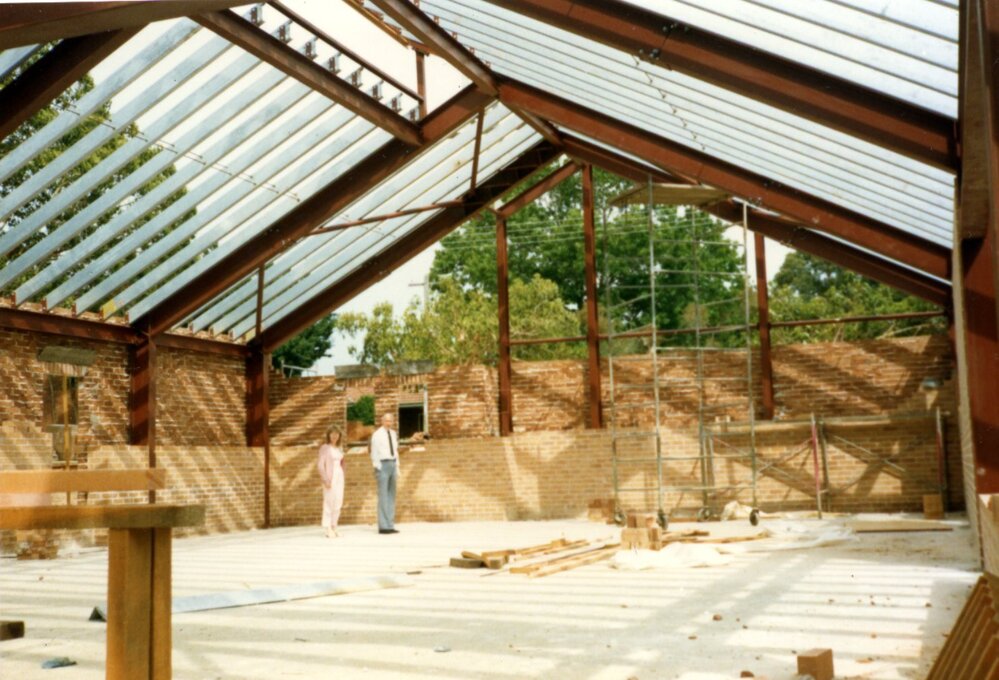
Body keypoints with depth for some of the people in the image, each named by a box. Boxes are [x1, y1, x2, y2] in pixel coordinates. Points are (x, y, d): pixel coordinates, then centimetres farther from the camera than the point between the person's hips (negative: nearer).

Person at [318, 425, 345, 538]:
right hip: (330, 477, -6)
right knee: (329, 502, -7)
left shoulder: (339, 449, 14)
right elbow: (321, 465, -8)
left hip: (339, 477, 6)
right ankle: (328, 529, -5)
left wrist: (341, 476, 9)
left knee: (338, 503, 6)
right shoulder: (324, 448, -4)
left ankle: (334, 528, 12)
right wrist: (325, 480, -16)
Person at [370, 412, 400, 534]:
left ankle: (390, 525, 11)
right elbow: (374, 452, -7)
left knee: (391, 496, 7)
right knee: (383, 496, -9)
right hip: (383, 465, -7)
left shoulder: (394, 434, 13)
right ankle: (383, 526, -7)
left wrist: (397, 467, 15)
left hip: (393, 464, 7)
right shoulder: (377, 435, -6)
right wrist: (377, 468, -12)